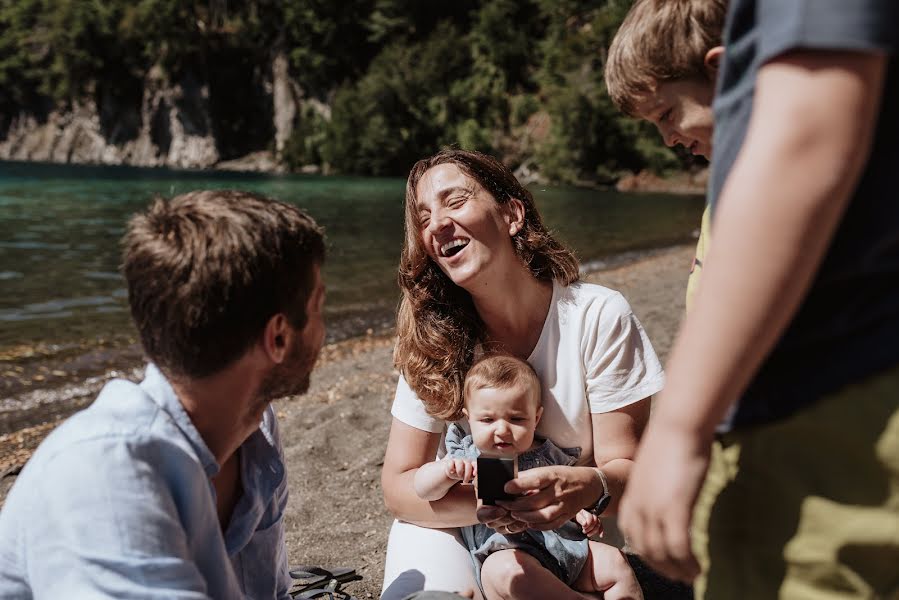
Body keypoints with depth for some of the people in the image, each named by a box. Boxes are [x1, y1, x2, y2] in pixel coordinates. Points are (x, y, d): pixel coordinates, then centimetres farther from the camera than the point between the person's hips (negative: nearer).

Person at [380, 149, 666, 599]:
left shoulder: (600, 317, -17)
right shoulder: (431, 334, -12)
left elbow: (628, 468, -13)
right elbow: (398, 484, -11)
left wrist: (589, 487, -37)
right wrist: (487, 504, -31)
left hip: (573, 530, 1)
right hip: (456, 524, 0)